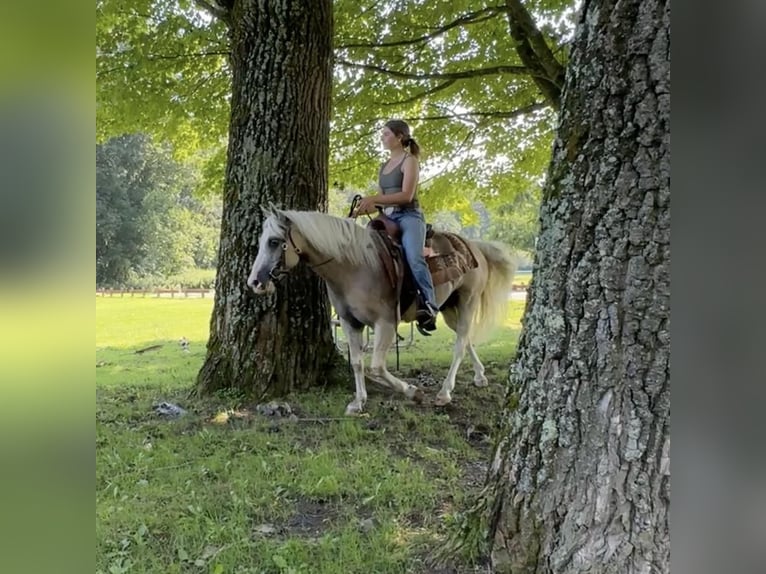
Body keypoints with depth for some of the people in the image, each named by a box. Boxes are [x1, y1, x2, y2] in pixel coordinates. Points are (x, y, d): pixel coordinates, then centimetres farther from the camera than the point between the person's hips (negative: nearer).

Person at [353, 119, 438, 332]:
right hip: (388, 218, 9)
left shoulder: (409, 161, 1)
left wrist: (373, 199, -17)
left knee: (414, 257, -30)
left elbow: (406, 195, -12)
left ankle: (430, 306, -36)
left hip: (409, 216, -8)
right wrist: (367, 207, 2)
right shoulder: (384, 167, 23)